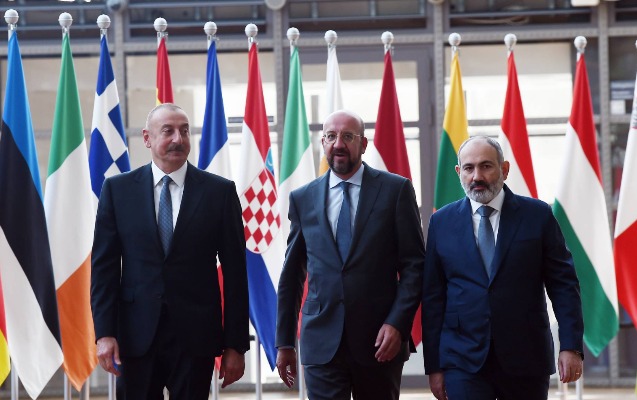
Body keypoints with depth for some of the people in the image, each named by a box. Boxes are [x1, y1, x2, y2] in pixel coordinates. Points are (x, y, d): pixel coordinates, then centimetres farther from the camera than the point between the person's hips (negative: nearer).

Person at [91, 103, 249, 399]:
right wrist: (104, 332, -6)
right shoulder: (117, 189, 5)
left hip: (195, 337, -1)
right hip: (136, 335, 1)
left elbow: (234, 272, 2)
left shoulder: (220, 192, 2)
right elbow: (104, 266, 3)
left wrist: (236, 344, -1)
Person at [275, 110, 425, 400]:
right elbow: (291, 275, 12)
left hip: (379, 339, -1)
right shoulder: (303, 199, 8)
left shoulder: (395, 190, 1)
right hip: (322, 341, 1)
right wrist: (284, 342, 11)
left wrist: (398, 323, -12)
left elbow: (414, 264, -1)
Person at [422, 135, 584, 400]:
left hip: (526, 360, 0)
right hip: (464, 363, 0)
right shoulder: (442, 222, 6)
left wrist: (571, 346, -8)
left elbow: (563, 284, 1)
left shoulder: (537, 215, 2)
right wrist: (433, 366, 3)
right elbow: (432, 297, 6)